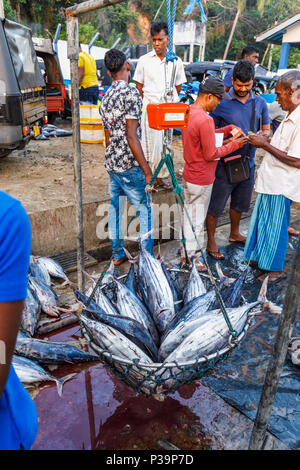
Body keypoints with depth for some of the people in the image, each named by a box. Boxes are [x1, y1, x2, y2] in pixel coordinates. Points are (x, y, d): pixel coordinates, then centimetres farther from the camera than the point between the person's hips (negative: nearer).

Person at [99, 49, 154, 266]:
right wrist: (147, 170, -18)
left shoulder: (106, 97, 11)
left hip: (111, 164, 9)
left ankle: (118, 254, 26)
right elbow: (131, 136, -21)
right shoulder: (130, 93, -15)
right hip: (129, 165, -8)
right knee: (144, 209, 3)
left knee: (115, 207, 15)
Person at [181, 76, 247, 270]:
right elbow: (210, 154, -22)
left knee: (189, 215, 21)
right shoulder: (204, 120, -26)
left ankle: (186, 250, 36)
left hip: (190, 175, 9)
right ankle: (190, 258, 21)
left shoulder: (189, 112, 4)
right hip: (201, 180, -9)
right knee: (196, 219, 6)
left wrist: (228, 129, 6)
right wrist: (234, 145, -10)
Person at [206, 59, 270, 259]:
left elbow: (267, 130, 9)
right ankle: (211, 241, 18)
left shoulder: (260, 103, 5)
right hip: (225, 163, -5)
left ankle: (235, 234, 42)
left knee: (240, 202, 20)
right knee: (216, 204, 2)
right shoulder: (222, 102, -8)